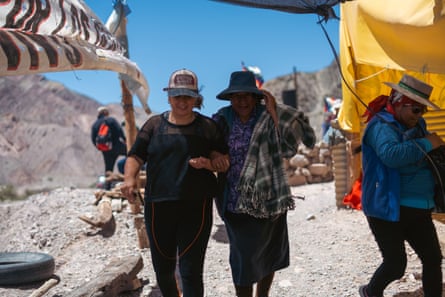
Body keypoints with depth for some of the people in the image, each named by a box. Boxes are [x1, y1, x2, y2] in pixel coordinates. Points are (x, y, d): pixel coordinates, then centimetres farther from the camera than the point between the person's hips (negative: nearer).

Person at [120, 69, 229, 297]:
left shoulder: (207, 126, 7)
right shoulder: (154, 124, 8)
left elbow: (224, 162, 8)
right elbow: (135, 156, 3)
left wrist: (208, 163, -14)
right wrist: (129, 178, -18)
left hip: (196, 207, -2)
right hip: (158, 207, 2)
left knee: (191, 270, -5)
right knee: (162, 268, 13)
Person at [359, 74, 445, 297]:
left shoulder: (416, 126, 11)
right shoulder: (382, 126, -15)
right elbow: (391, 154, -35)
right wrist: (426, 144, -23)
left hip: (418, 209, 8)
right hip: (388, 208, -8)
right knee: (396, 264, 0)